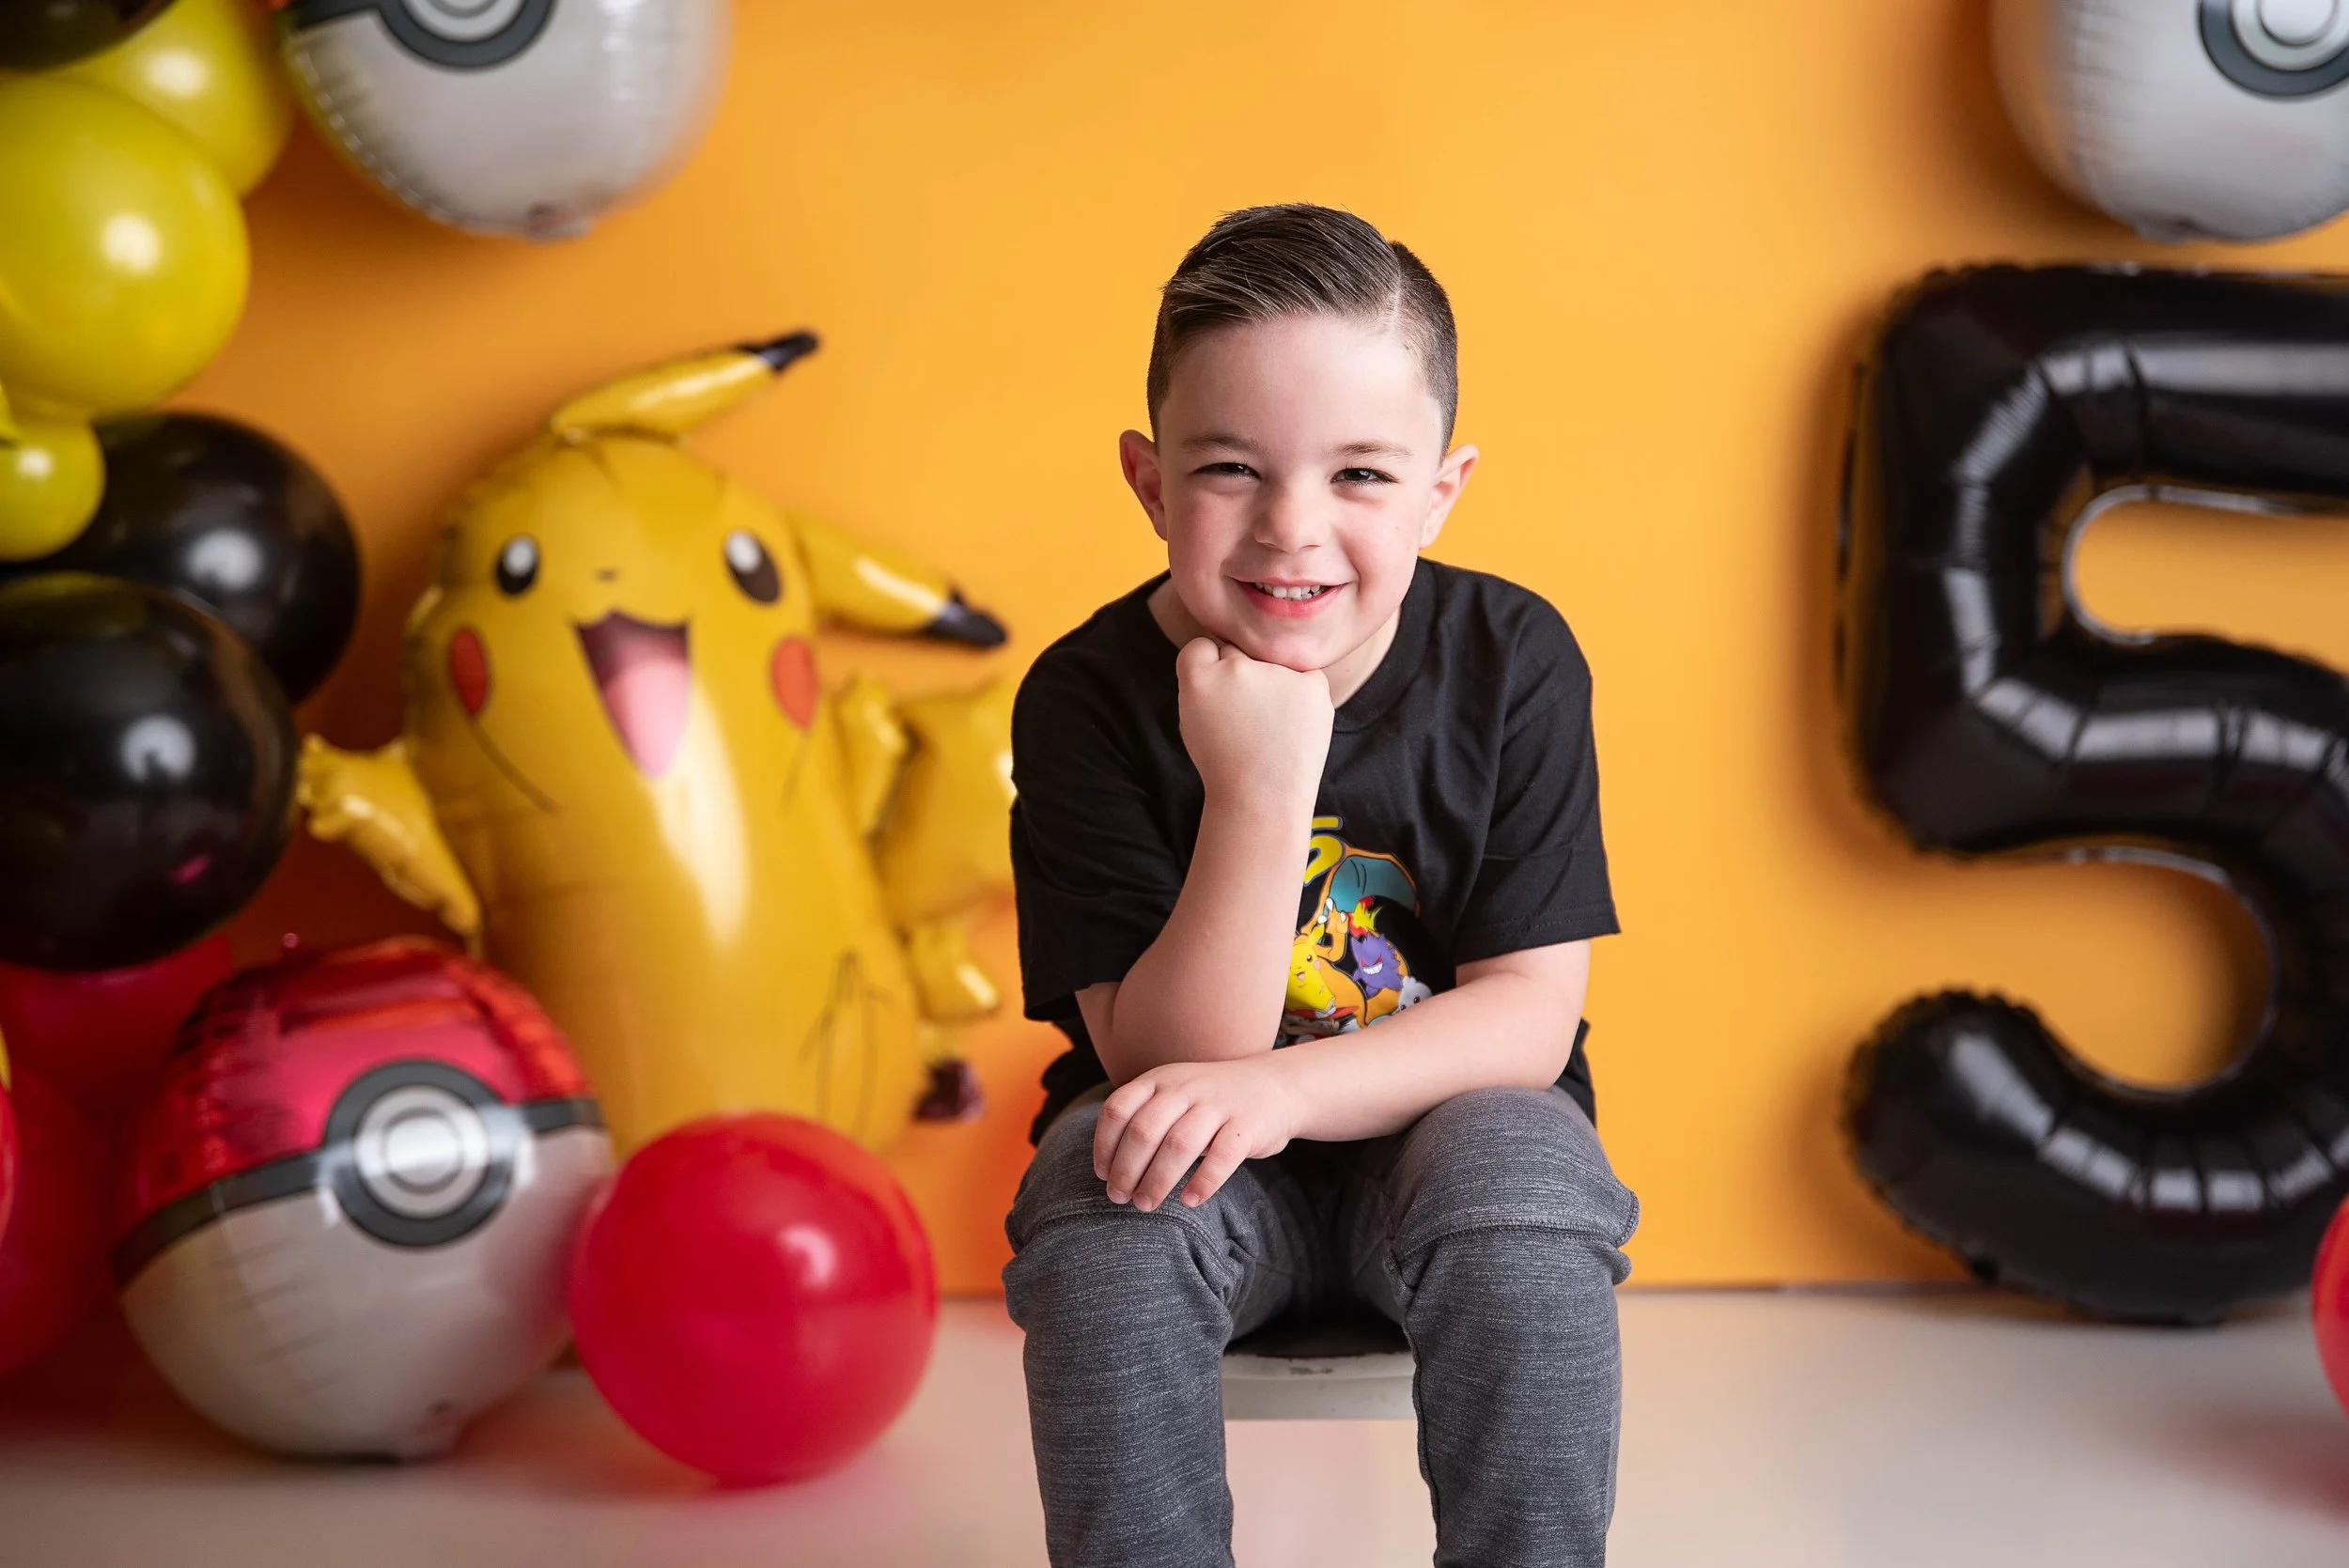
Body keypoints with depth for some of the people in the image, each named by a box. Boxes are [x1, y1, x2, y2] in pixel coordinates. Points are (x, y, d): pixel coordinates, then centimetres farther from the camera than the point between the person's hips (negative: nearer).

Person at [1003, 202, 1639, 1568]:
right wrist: (1262, 792, -34)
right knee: (1107, 1229, -31)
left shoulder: (1514, 662, -12)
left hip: (1441, 1110, 1)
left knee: (1526, 1212, -30)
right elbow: (1167, 1056, -19)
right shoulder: (1086, 702, -16)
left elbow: (1527, 1014, -14)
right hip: (1198, 1149, 0)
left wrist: (1275, 1088, -31)